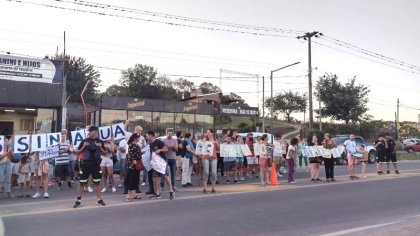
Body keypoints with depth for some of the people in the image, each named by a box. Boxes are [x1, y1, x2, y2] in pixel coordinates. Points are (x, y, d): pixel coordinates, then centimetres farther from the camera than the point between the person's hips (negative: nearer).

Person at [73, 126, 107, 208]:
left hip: (96, 164, 1)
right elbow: (78, 152, 4)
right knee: (82, 182, 0)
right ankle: (78, 200, 9)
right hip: (86, 163, -1)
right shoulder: (85, 141, 1)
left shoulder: (100, 142, 3)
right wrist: (83, 146, -13)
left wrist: (100, 147, -10)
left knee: (97, 182, 7)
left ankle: (99, 199, 17)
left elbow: (105, 153, 8)